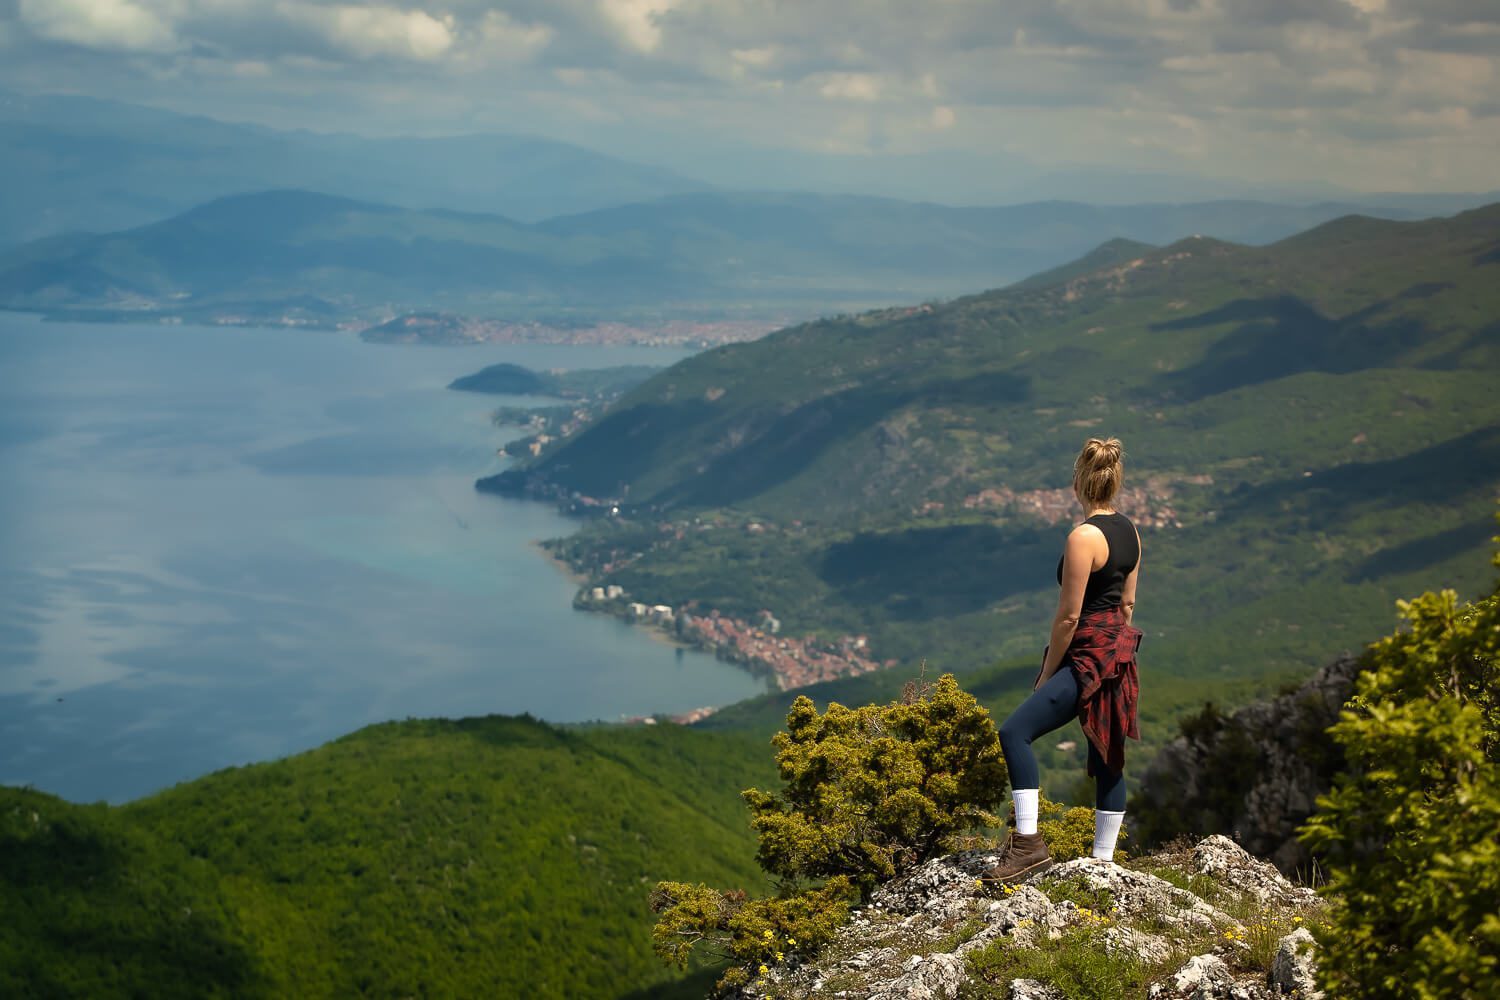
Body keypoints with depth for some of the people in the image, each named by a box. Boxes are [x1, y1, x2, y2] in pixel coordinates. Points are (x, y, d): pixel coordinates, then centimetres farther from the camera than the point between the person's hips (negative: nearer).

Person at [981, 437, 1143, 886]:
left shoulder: (1084, 537, -17)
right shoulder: (1129, 531, 9)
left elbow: (1069, 617, -17)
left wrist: (1046, 675, -7)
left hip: (1089, 656, -10)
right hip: (1119, 653, 10)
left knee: (1014, 732, -18)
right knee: (1108, 759, 13)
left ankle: (1028, 844, -24)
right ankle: (1104, 862, 19)